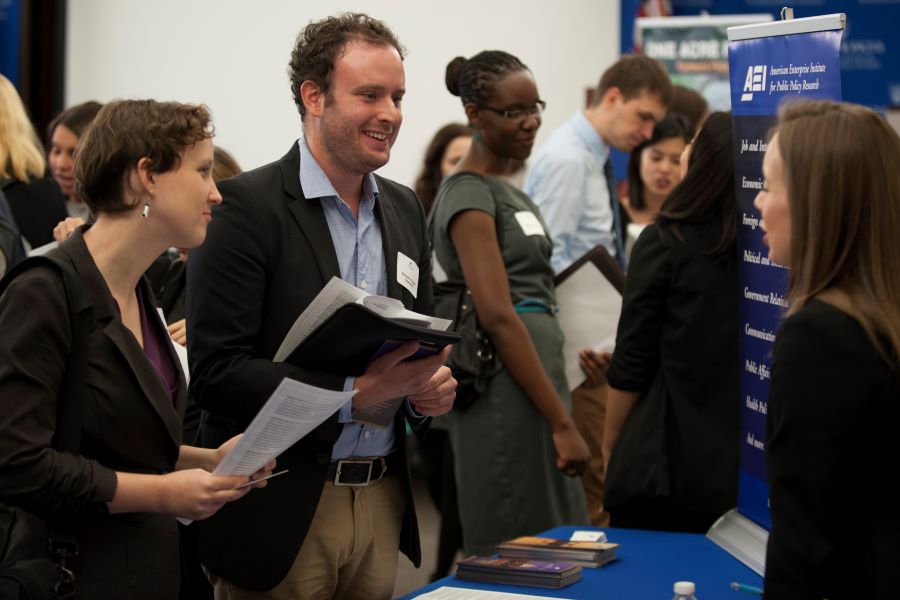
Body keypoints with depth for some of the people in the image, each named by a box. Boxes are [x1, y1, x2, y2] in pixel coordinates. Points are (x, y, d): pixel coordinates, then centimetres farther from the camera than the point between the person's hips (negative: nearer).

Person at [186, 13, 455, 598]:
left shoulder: (405, 209, 11)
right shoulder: (246, 205, -11)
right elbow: (215, 371, -17)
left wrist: (429, 387, -3)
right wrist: (356, 390, -21)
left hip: (383, 502, 6)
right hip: (282, 512, -6)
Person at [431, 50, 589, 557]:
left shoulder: (509, 190, 17)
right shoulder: (470, 194, -12)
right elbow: (498, 316, -20)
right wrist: (562, 423, -21)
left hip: (537, 372, 9)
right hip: (506, 388, -9)